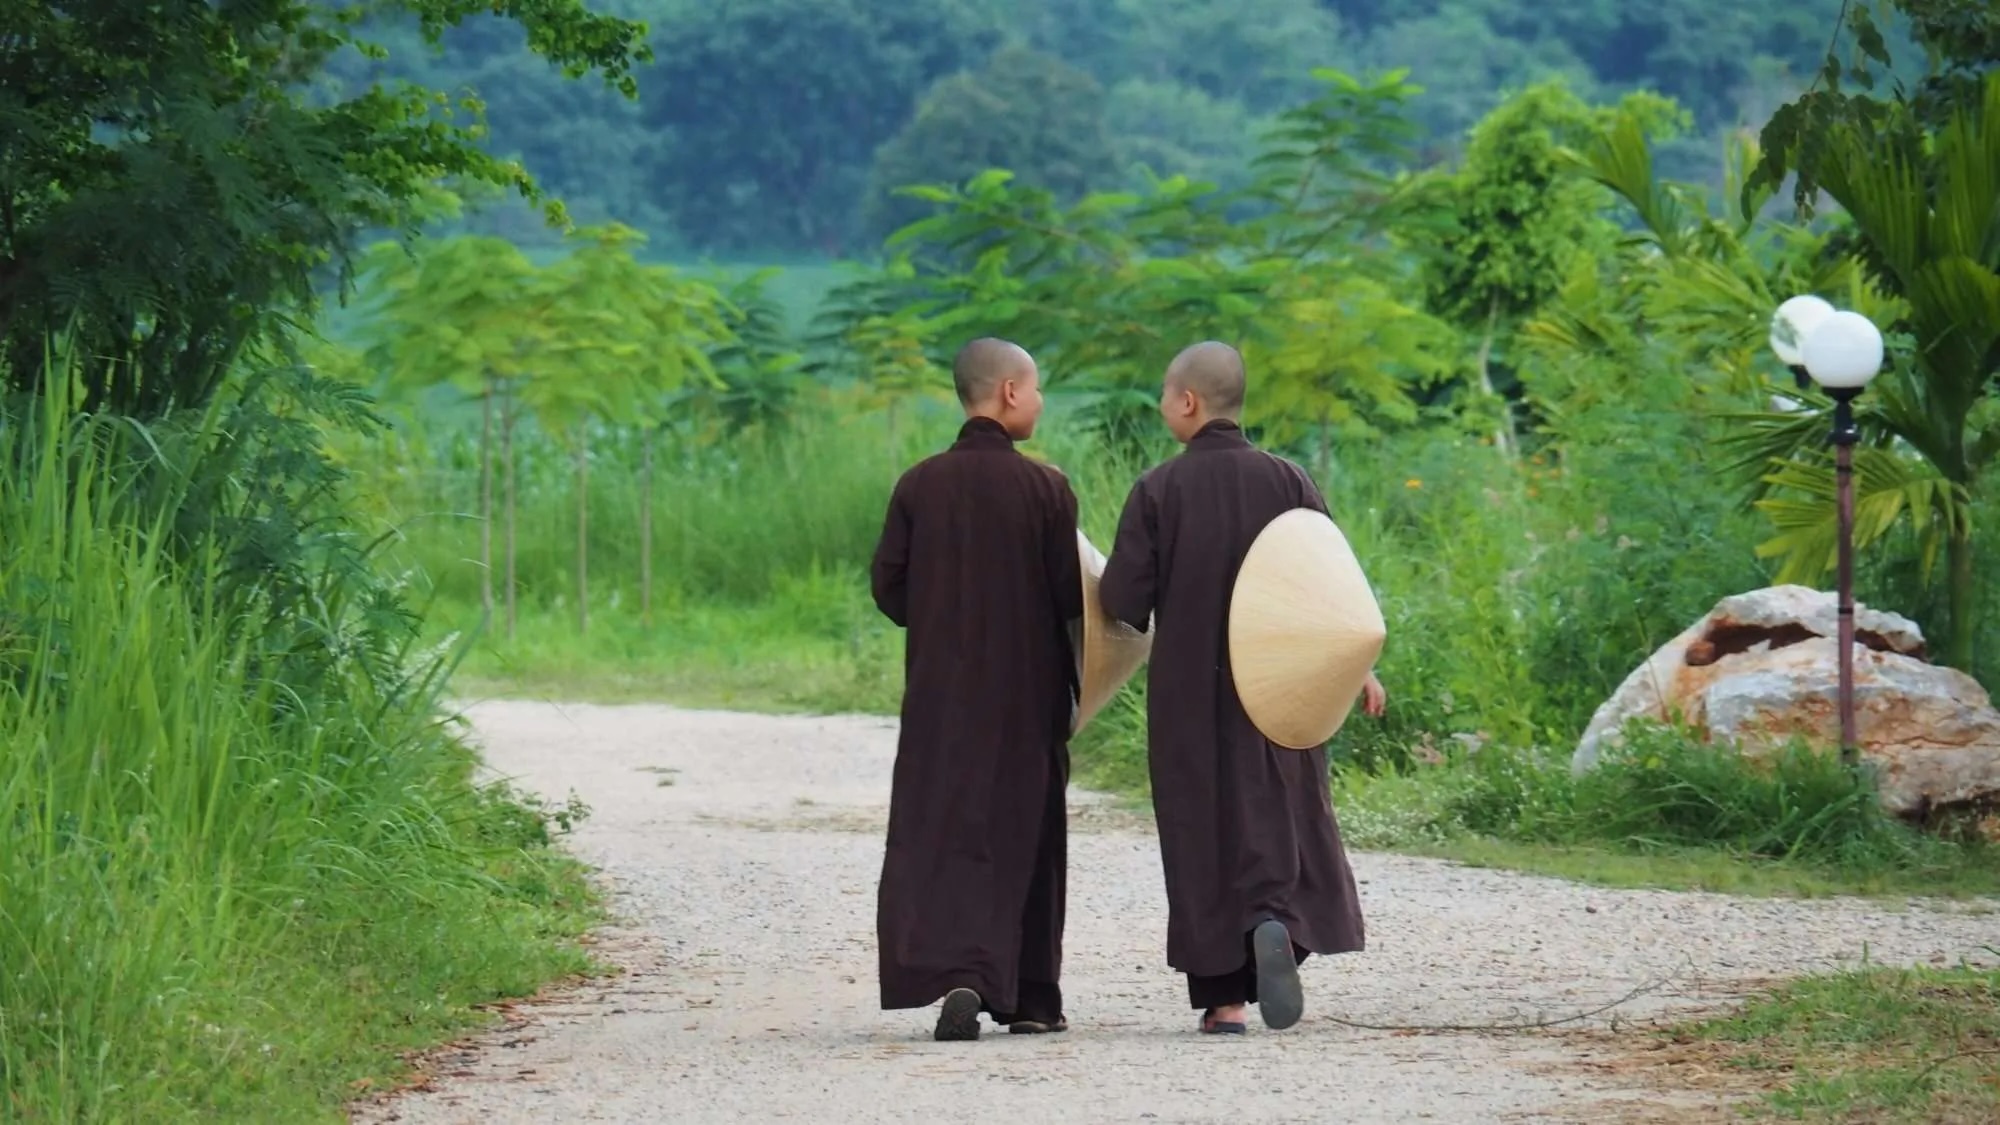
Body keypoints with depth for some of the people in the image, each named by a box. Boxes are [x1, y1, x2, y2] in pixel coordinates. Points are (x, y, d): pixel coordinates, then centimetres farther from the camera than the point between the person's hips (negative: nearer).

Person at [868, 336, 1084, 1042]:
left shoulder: (920, 485, -2)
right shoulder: (1044, 488, -9)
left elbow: (888, 587, 1)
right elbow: (1072, 598, -8)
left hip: (939, 691, 1)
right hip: (1027, 692, -1)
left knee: (939, 833, 2)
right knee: (1023, 836, 10)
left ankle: (956, 973, -20)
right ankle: (1029, 998, 16)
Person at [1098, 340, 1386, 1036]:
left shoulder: (1158, 490, -8)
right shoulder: (1286, 481, -1)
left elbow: (1122, 599, -10)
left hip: (1188, 695, -2)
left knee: (1202, 833, 4)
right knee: (1281, 820, 11)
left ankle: (1223, 996, 1)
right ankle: (1277, 923, -19)